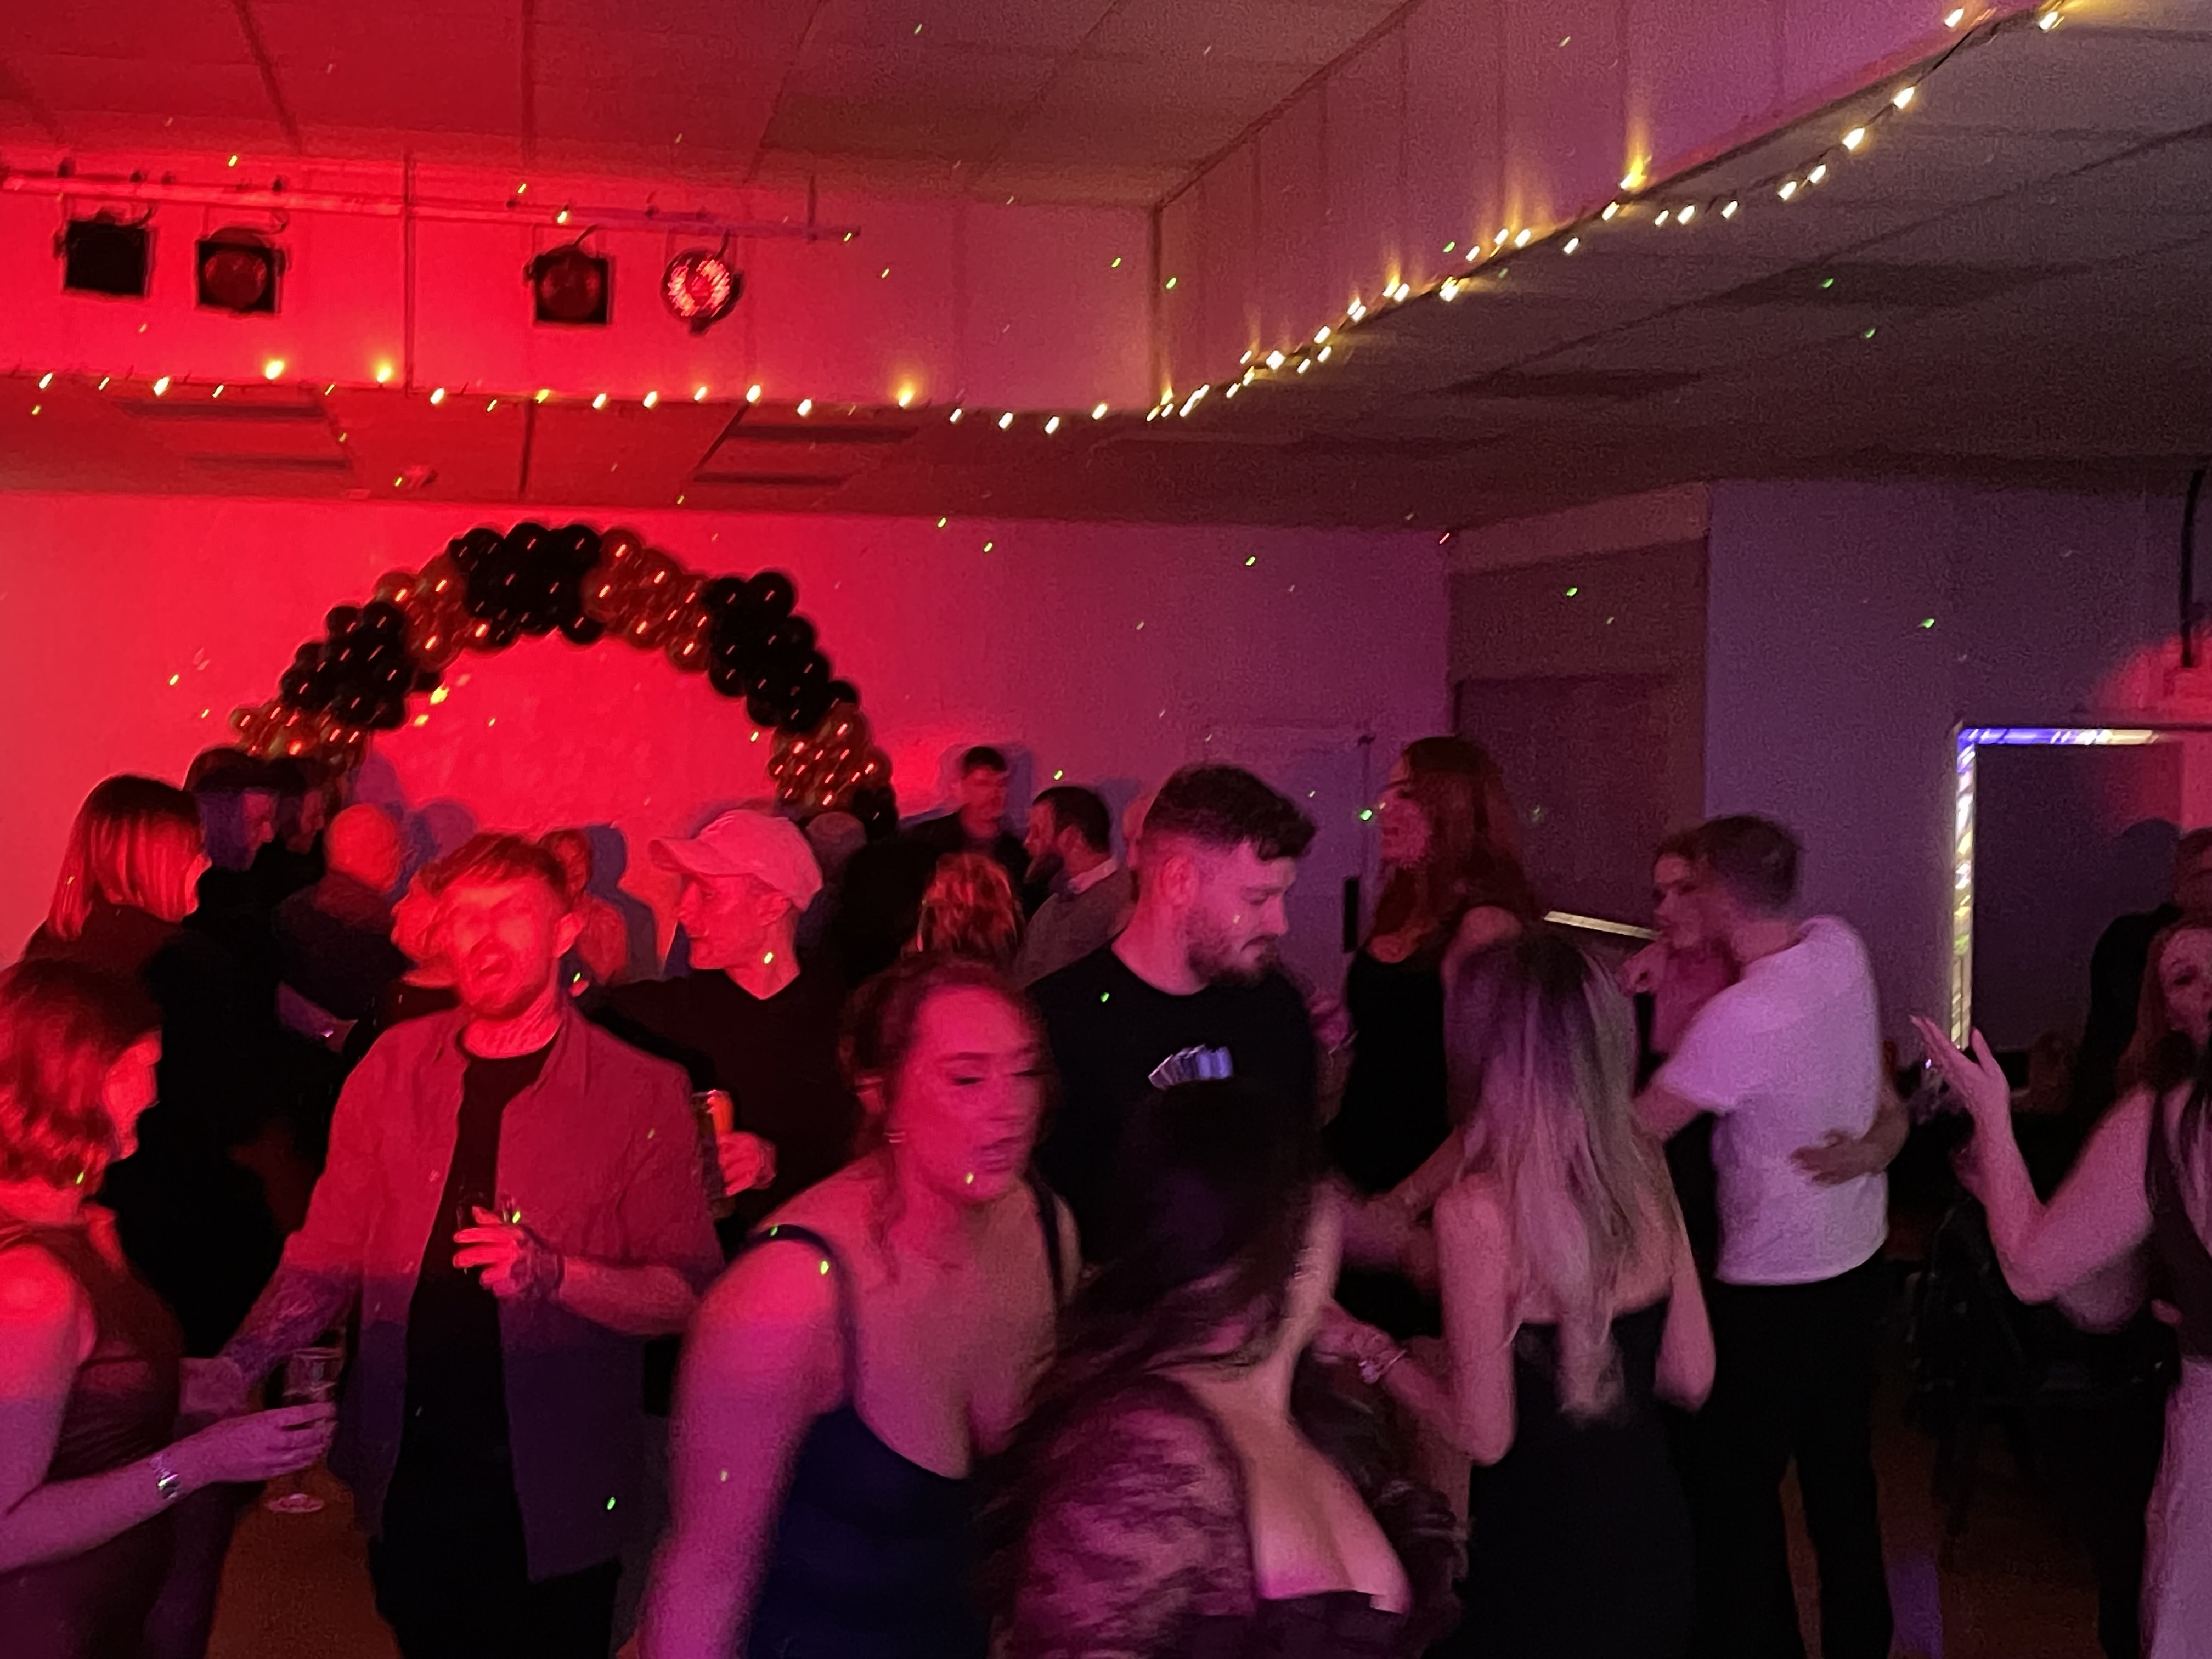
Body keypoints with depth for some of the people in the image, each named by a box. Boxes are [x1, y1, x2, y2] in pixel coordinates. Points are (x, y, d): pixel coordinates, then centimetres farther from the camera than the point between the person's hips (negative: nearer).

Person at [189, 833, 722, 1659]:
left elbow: (690, 1295, -9)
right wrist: (235, 1368, -10)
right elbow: (330, 1253, 5)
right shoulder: (395, 1066, 3)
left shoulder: (642, 1094, -8)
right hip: (406, 1478, 3)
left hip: (549, 1497, -3)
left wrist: (554, 1274, -25)